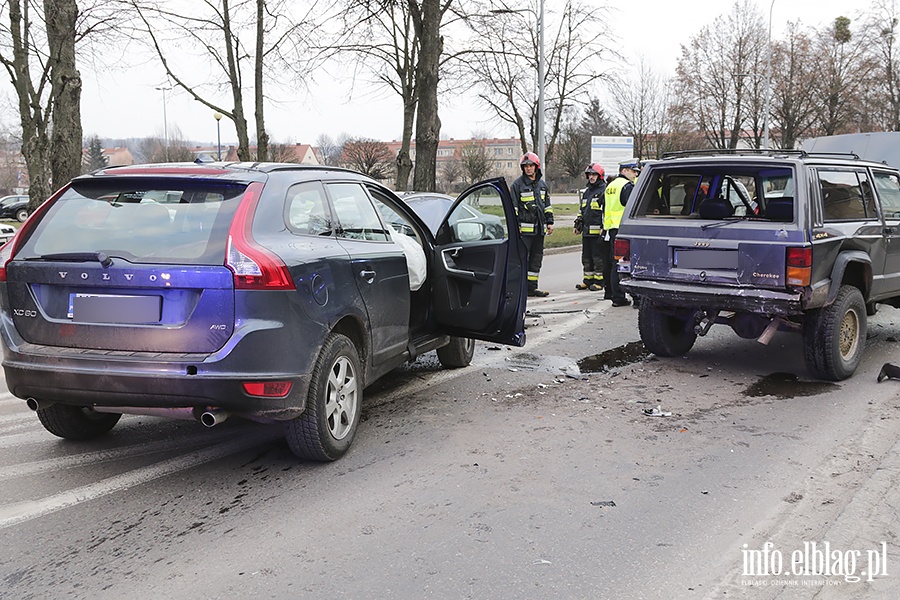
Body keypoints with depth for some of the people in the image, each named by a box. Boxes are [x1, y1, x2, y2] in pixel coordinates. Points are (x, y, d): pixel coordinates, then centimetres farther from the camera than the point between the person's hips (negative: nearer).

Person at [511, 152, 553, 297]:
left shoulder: (542, 185, 16)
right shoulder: (517, 184, -3)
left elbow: (547, 206, 22)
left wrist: (549, 222, 15)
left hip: (539, 229, 6)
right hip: (524, 229, -6)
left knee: (536, 258, 9)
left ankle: (531, 287, 16)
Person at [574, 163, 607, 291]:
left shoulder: (604, 191, -6)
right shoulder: (586, 192, 19)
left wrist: (604, 227, -17)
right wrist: (578, 224, 22)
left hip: (598, 231, -8)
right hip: (586, 231, 8)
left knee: (599, 257, -4)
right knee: (586, 257, 12)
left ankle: (599, 281, 2)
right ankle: (588, 280, 21)